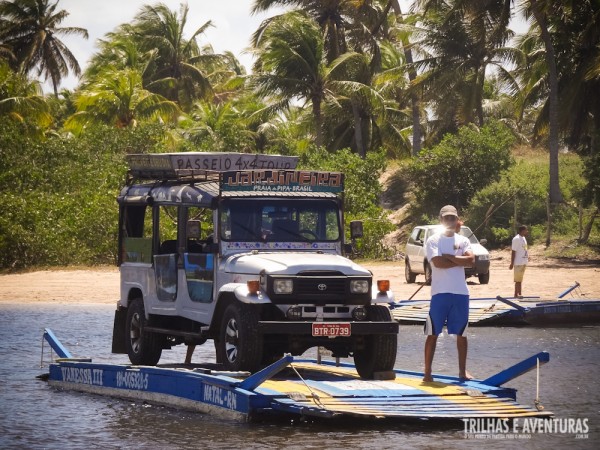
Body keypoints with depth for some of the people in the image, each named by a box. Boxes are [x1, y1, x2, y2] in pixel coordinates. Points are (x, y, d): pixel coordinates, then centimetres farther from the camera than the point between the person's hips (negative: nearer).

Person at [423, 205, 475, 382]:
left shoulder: (463, 241, 11)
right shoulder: (433, 241, 1)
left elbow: (471, 260, -7)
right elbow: (438, 262, -15)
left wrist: (448, 256, -10)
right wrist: (460, 261, -7)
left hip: (461, 293, 3)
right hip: (440, 293, -3)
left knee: (461, 333, 9)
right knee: (433, 333, -3)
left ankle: (463, 370, 18)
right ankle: (427, 371, -1)